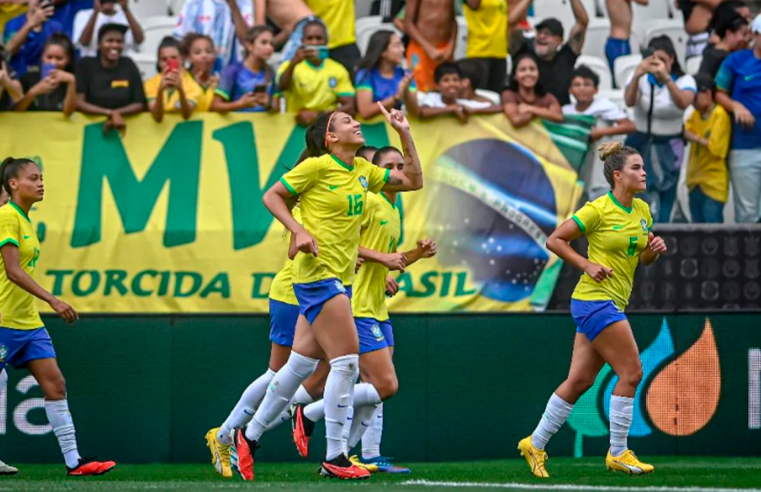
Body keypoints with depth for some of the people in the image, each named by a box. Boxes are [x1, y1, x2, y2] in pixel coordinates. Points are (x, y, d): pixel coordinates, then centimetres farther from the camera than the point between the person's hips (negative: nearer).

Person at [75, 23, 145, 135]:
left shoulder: (128, 66, 5)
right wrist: (110, 113, -18)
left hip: (123, 126, 1)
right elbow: (79, 103, -8)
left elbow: (139, 104, 3)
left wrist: (116, 113, -14)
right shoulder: (85, 65, -1)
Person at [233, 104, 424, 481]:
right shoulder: (317, 167, -9)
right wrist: (299, 230, -16)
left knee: (302, 364, 12)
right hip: (318, 275, -8)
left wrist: (405, 134, 10)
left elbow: (413, 180, 18)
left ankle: (249, 436, 23)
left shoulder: (363, 170, 11)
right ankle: (334, 458, -8)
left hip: (341, 278, 8)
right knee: (347, 361, -13)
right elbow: (271, 196, -4)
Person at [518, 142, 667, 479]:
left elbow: (644, 259, 21)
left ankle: (535, 444, 16)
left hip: (613, 304, 8)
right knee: (631, 372, -9)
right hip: (595, 299, -8)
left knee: (580, 380, 8)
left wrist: (654, 249, 0)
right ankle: (618, 453, -1)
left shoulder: (642, 211, 10)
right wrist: (587, 265, -16)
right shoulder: (598, 210, -12)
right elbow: (554, 240, -7)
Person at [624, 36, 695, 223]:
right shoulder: (641, 78, -1)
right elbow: (629, 101, -22)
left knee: (665, 199, -4)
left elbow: (683, 103, -26)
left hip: (669, 148, 0)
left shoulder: (685, 80, -3)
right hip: (640, 144, 0)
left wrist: (666, 78, -43)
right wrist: (637, 76, -42)